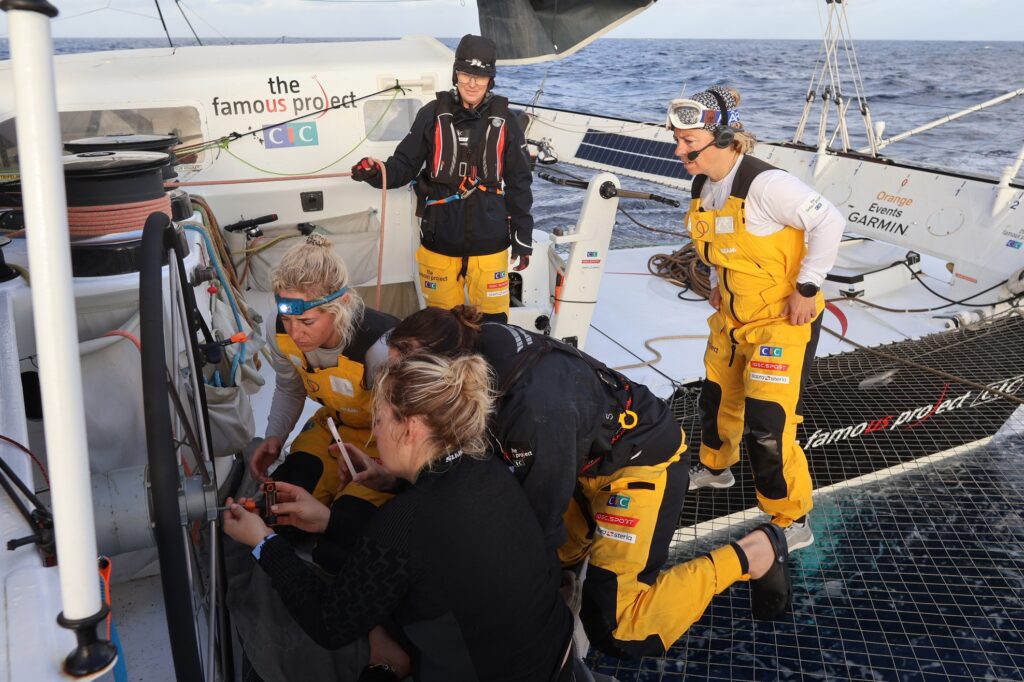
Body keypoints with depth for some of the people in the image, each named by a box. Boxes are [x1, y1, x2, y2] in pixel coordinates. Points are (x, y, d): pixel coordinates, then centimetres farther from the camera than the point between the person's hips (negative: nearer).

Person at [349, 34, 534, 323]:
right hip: (440, 240, 0)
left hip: (489, 242, 0)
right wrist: (377, 172, -21)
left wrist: (523, 237, 3)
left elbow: (519, 183, 4)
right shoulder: (433, 115, -2)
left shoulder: (504, 122, 0)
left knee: (493, 316, 9)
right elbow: (405, 165, 1)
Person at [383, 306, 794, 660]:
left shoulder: (537, 408, -40)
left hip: (644, 460, -8)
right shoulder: (480, 347, -17)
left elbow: (540, 518, -26)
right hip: (588, 454, 8)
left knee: (614, 630, -6)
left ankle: (751, 553, 4)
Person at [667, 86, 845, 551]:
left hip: (783, 321, -8)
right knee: (717, 399, 22)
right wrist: (718, 282, 12)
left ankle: (793, 523, 10)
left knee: (766, 425, -9)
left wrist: (807, 288, -21)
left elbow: (829, 222, -24)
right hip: (732, 316, 8)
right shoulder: (703, 186, 1)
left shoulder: (764, 183, -26)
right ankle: (715, 467, 50)